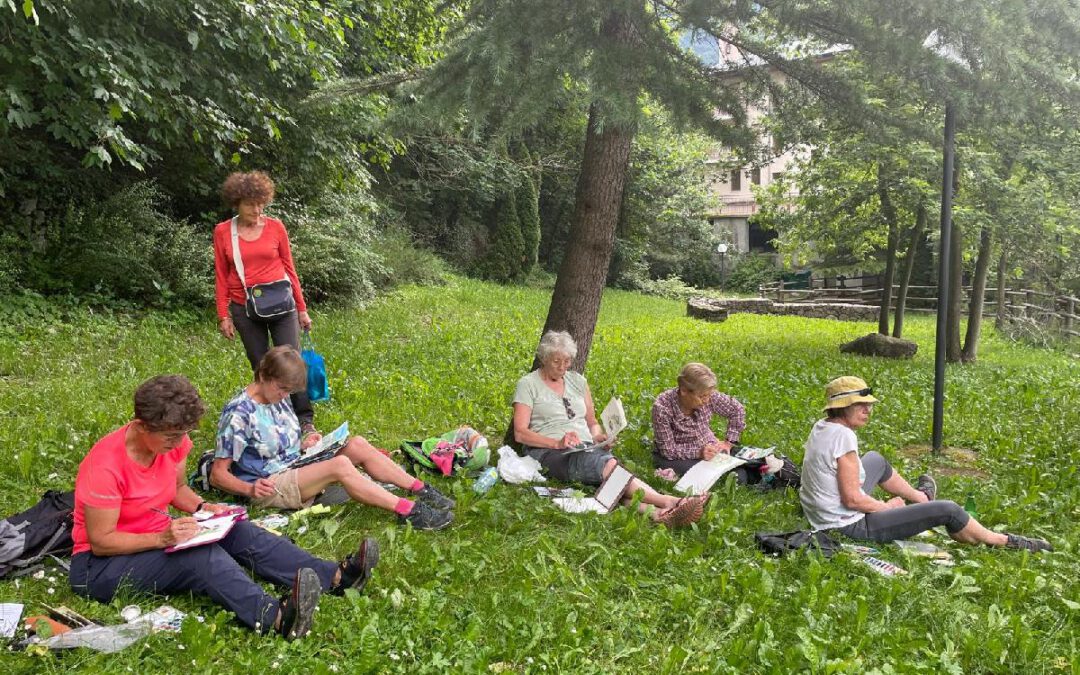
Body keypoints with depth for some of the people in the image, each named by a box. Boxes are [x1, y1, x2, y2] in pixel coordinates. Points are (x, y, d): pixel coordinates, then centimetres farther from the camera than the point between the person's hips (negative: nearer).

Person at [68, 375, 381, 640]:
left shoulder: (172, 442, -6)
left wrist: (201, 507, -8)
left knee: (239, 533, -15)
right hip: (100, 565, -7)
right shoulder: (106, 466, -27)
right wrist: (163, 538, -32)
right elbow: (100, 542, -23)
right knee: (202, 554, -33)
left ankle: (335, 576, -24)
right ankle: (275, 617, -55)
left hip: (158, 539, 7)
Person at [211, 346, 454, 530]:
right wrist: (250, 489, -32)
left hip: (295, 466, 8)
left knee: (357, 445, -13)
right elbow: (217, 475, -15)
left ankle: (422, 490, -16)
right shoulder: (238, 414, -18)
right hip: (270, 487, -8)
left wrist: (303, 445, 0)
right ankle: (408, 511, -35)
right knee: (340, 465, -31)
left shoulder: (279, 398, 6)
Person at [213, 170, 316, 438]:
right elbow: (221, 276, 7)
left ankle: (305, 420, 0)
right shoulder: (222, 231, 3)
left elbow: (289, 268, 6)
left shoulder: (275, 227, 2)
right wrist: (223, 315, 3)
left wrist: (302, 308, 7)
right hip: (245, 310, 1)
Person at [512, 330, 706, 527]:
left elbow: (592, 422, 25)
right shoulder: (528, 384, 4)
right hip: (549, 452, -5)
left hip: (587, 449, 5)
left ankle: (655, 512, -60)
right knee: (608, 465, -35)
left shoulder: (577, 380, 19)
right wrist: (557, 443, -19)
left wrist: (597, 436, 1)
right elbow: (520, 433, -5)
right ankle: (667, 501, -54)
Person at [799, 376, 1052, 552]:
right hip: (851, 527, -10)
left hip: (825, 517, 10)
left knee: (876, 460, 30)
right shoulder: (843, 436, -25)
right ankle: (1003, 541, 19)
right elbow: (852, 499, -26)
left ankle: (919, 497, 52)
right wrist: (887, 507, -8)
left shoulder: (821, 427, 1)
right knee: (947, 510, -5)